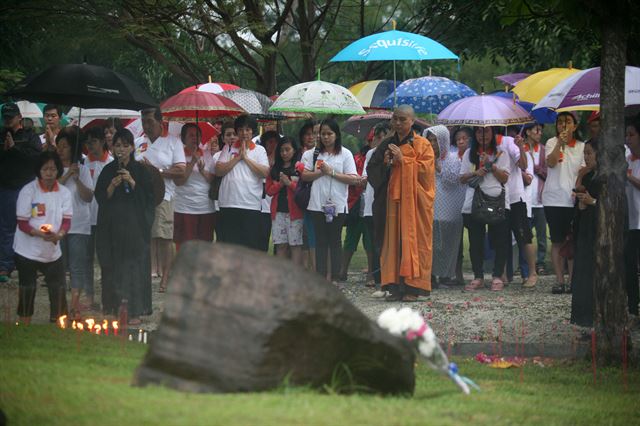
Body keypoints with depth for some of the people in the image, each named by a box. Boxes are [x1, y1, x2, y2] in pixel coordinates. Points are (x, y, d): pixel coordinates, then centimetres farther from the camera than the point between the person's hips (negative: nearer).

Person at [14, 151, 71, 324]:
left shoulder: (64, 193, 0)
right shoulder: (28, 191, -11)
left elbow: (66, 221, -4)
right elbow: (22, 223, -12)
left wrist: (59, 234, -26)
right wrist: (40, 233, -30)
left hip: (52, 251, 3)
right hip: (28, 250, -3)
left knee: (58, 290, 1)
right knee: (27, 290, 3)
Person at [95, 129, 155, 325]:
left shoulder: (140, 170, 3)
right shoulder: (108, 170, 9)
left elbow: (149, 197, -2)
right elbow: (100, 197, 6)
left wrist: (132, 182, -14)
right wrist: (112, 186, -11)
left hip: (135, 225, -2)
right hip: (112, 225, 2)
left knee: (135, 263, -6)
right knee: (112, 265, 1)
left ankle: (135, 311, -5)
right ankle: (113, 308, 8)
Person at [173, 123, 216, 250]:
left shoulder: (207, 155, 12)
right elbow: (178, 181, -9)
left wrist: (203, 170, -11)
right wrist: (192, 162, -15)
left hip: (207, 208, 3)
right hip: (184, 209, -3)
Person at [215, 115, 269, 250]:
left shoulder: (259, 150, 8)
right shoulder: (228, 148, 10)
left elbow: (265, 172, -6)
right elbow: (218, 171, 0)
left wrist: (246, 157, -6)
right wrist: (238, 157, -5)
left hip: (252, 205, -1)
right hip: (229, 204, 1)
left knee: (251, 245, 1)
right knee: (228, 244, 1)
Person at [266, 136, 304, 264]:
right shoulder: (274, 169, 15)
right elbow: (269, 190, 11)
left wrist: (289, 183, -12)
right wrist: (280, 184, -5)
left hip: (294, 211, -4)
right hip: (278, 211, 4)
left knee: (295, 245, -5)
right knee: (281, 246, 3)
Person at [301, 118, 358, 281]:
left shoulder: (345, 154, 1)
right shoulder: (313, 153, 10)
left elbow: (353, 179, -7)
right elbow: (305, 175, 4)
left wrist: (332, 172, -11)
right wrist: (320, 172, -11)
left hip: (337, 205, -2)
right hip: (318, 204, 2)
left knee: (335, 241, 3)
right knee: (320, 241, 3)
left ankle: (335, 278, 5)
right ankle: (320, 276, 4)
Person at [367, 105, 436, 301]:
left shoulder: (422, 145, 2)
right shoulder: (387, 145, 15)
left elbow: (426, 170, -9)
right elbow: (372, 170, 13)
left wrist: (403, 160, -12)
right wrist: (385, 164, -7)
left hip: (414, 202, -4)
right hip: (392, 200, 4)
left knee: (413, 241, -6)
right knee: (393, 241, 0)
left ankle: (413, 287, -4)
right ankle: (395, 286, 1)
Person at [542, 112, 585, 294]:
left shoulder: (581, 147, 7)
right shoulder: (552, 143, 2)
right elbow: (551, 163, -14)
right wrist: (560, 143, -23)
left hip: (574, 200, 1)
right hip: (554, 200, -1)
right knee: (557, 241, 2)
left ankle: (573, 281, 6)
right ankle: (559, 281, 5)